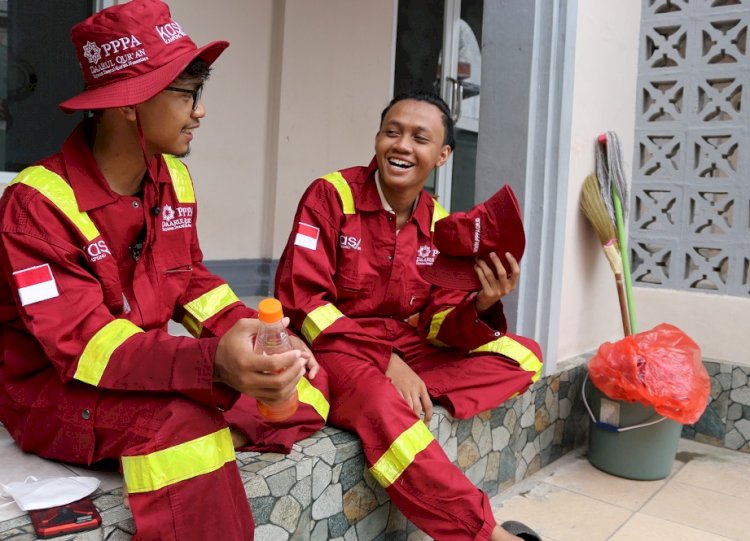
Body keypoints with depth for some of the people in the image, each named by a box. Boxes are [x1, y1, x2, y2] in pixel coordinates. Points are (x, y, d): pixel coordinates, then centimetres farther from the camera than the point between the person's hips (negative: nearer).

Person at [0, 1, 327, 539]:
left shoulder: (174, 177, -1)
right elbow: (84, 344, -28)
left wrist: (250, 331, -13)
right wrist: (213, 360, -43)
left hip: (149, 368, 6)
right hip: (54, 386, -6)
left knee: (303, 380, -6)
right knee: (180, 425, -35)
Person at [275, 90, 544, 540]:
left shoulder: (440, 226, 3)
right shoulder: (331, 194, -9)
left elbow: (439, 325, 1)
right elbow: (302, 298, -15)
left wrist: (482, 305, -23)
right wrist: (385, 361, -23)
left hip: (407, 354, 6)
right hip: (334, 352, -5)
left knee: (524, 356, -6)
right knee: (381, 405, -37)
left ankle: (410, 399, -22)